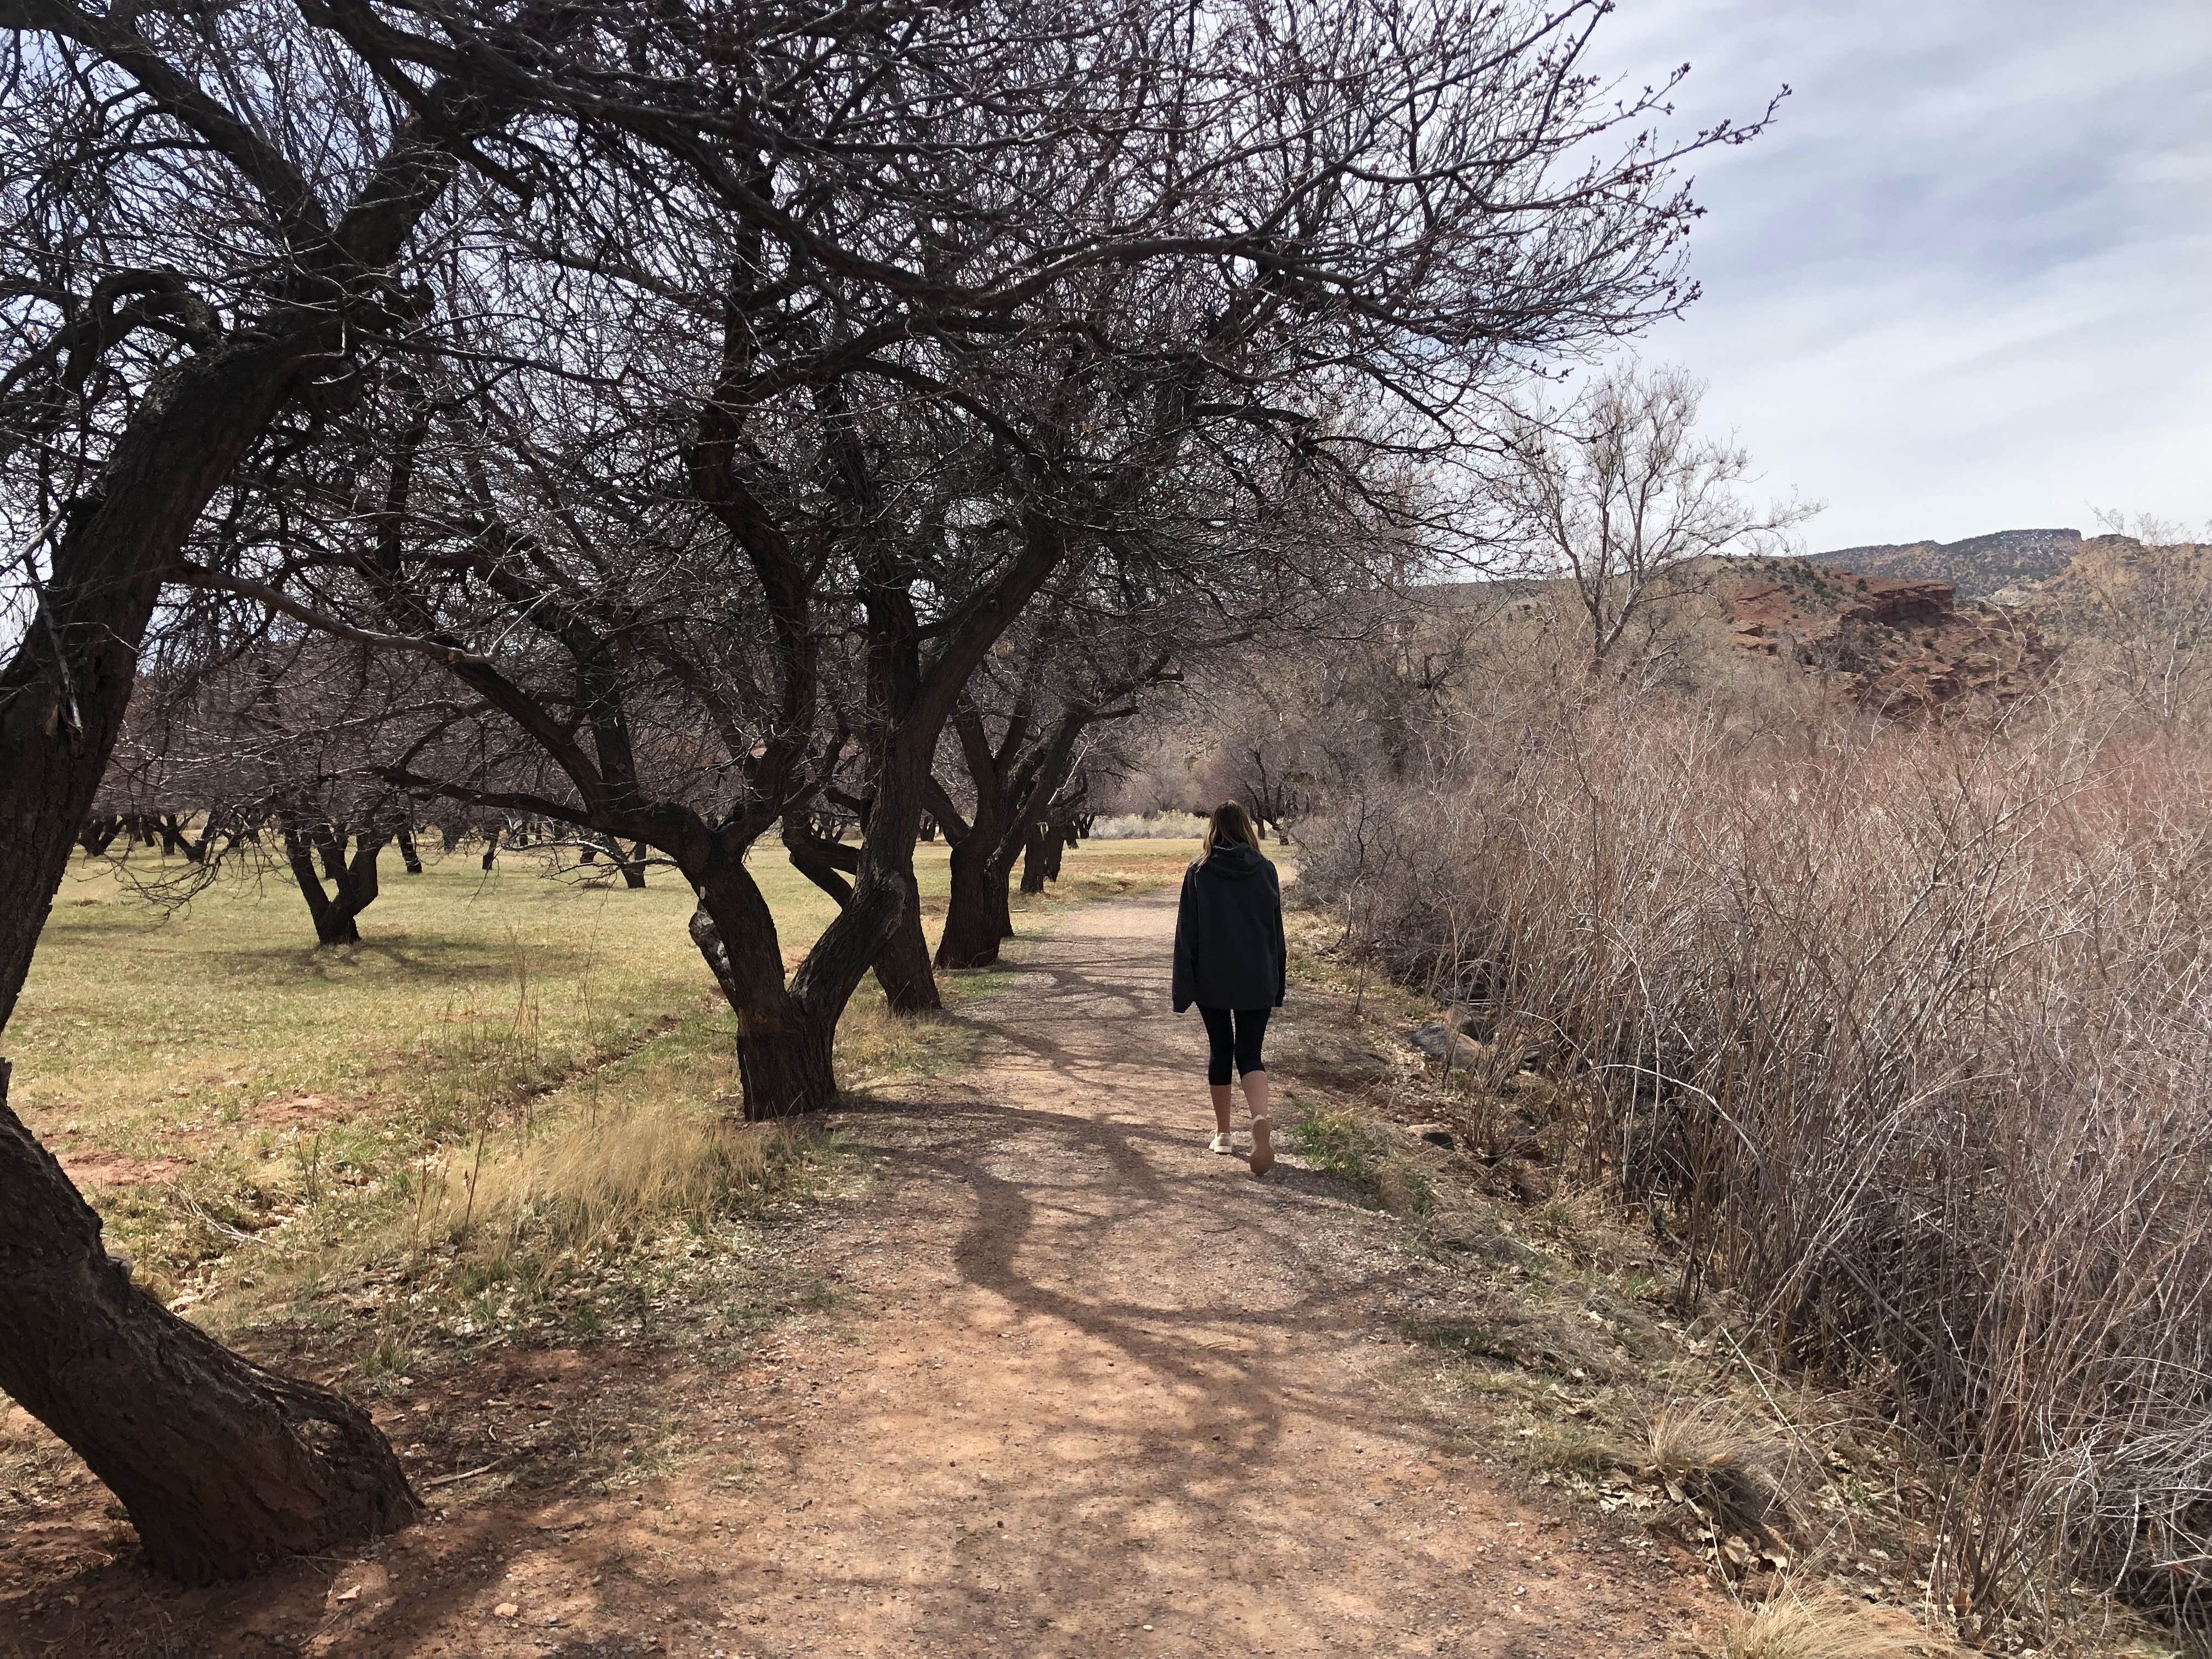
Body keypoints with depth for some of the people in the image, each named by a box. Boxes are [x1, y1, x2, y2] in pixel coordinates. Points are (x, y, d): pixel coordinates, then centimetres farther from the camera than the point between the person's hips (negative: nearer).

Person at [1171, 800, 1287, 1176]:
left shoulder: (1199, 873, -5)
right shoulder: (1265, 870, -1)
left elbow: (1186, 934, -4)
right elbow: (1276, 930, 4)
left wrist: (1183, 989, 1)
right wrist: (1277, 985, 12)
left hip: (1211, 981, 0)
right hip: (1256, 982, 0)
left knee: (1220, 1051, 15)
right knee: (1250, 1053, 4)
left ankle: (1223, 1133, 22)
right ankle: (1261, 1118, -23)